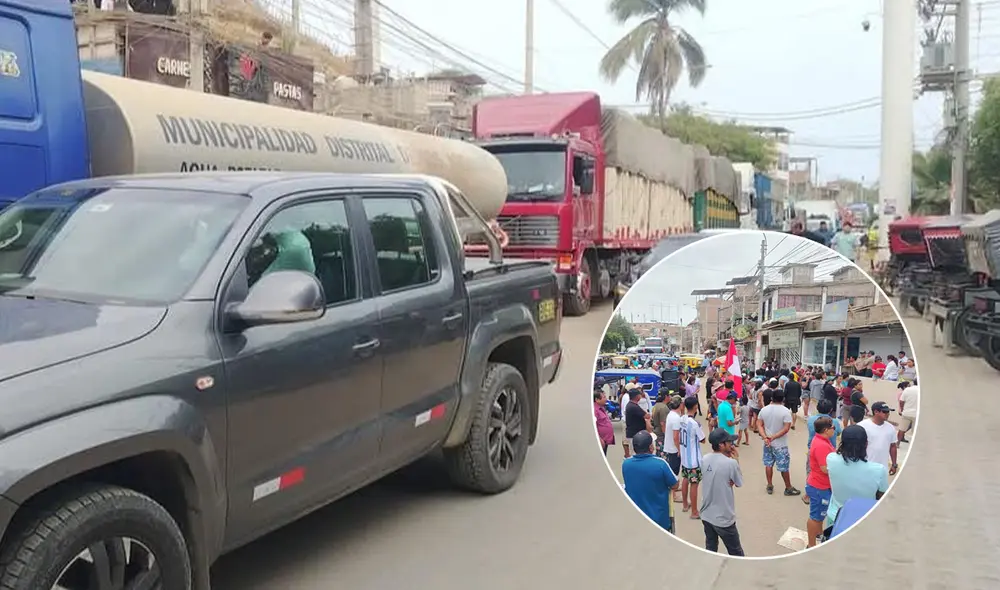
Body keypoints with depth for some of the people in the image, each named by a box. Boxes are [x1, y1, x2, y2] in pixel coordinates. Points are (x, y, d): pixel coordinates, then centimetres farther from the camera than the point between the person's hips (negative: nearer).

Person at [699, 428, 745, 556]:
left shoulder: (705, 459, -4)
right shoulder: (731, 463, -22)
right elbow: (739, 483, -5)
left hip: (706, 515, 6)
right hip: (723, 518, -6)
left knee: (710, 550, 19)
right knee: (736, 553, 13)